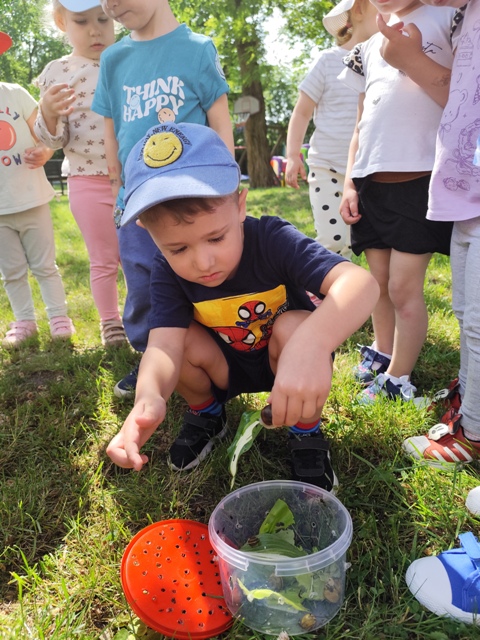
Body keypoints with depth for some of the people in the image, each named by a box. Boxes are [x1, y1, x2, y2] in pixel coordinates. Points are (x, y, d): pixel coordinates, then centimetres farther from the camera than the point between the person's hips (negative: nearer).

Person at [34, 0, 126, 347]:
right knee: (104, 261, 9)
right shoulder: (56, 72, 2)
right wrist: (48, 113, -21)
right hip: (88, 183, 0)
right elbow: (55, 139, 0)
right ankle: (110, 321, 26)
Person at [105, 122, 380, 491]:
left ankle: (306, 432, -7)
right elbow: (164, 344, -34)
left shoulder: (273, 240, -31)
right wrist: (150, 395, -58)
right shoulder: (168, 271, -20)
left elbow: (361, 283, -46)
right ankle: (206, 414, 7)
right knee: (183, 337, -25)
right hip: (227, 368, 3)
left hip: (289, 364, -2)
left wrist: (312, 346, -67)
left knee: (295, 327, -33)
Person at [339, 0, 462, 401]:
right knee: (380, 282, 11)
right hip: (372, 183, 6)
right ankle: (382, 355, 29)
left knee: (404, 287, -6)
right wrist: (349, 183, 11)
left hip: (421, 180, -5)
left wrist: (410, 58, -15)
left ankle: (398, 382, 9)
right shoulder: (369, 45, 20)